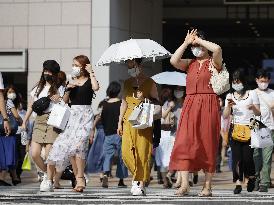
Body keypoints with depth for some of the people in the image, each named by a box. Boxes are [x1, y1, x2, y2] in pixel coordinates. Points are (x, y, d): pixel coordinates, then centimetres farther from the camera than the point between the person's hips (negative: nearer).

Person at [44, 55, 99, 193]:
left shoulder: (89, 81, 2)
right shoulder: (72, 82, 16)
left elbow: (96, 87, -22)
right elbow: (65, 101, 16)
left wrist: (91, 72, -11)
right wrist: (68, 89, -1)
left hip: (85, 115, -6)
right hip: (72, 114, 6)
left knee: (78, 144, -20)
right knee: (69, 146, -4)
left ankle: (80, 178, -17)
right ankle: (79, 178, 3)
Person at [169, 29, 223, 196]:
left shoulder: (214, 62, 5)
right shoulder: (190, 64, 16)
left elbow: (217, 49, -17)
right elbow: (174, 61, -2)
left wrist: (199, 40, -3)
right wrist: (186, 43, 3)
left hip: (209, 106, -3)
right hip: (190, 106, 3)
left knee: (208, 145, -1)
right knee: (184, 143, -10)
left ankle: (207, 186, 4)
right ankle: (184, 184, -14)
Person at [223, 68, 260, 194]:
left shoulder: (252, 94, 7)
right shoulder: (230, 96, 14)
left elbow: (259, 113, 6)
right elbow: (225, 116, 8)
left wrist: (253, 107, -15)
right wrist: (229, 106, -10)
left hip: (249, 129, -2)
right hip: (235, 129, 2)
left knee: (247, 157, -10)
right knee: (236, 157, -7)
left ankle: (251, 176, 17)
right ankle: (238, 183, -5)